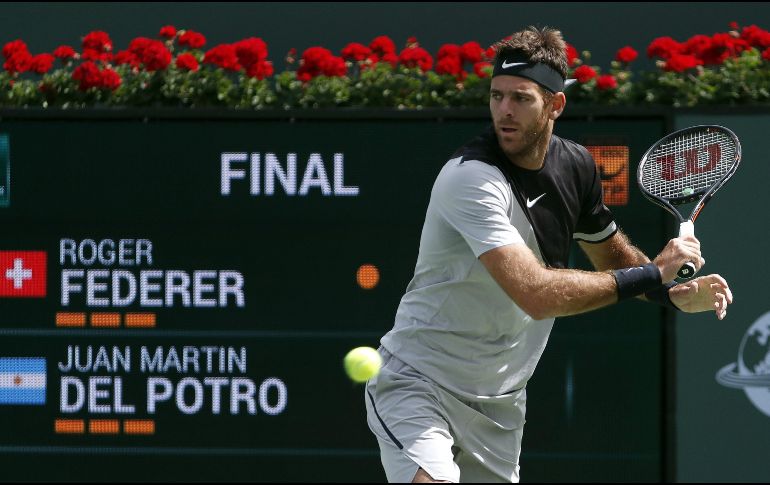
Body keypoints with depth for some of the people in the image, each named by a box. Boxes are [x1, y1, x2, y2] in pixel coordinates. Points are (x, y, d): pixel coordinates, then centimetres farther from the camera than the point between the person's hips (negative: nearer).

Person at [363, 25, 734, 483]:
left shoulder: (576, 165, 2)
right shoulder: (470, 178, -23)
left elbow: (611, 252, 23)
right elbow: (537, 295, -32)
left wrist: (677, 295, 3)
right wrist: (651, 274, -24)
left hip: (499, 408, 8)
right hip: (420, 385, -7)